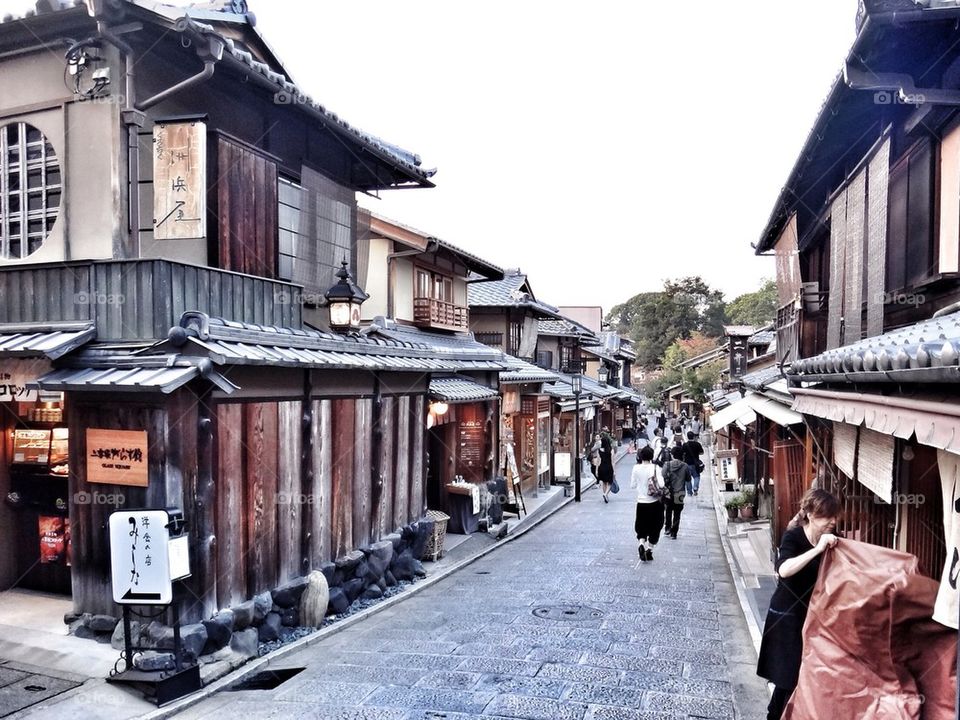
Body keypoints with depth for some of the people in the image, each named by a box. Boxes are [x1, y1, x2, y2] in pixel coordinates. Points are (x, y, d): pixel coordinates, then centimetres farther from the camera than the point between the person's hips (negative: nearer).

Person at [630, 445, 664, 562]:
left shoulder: (636, 468, -6)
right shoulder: (654, 468, -13)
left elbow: (633, 485, 1)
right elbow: (661, 484, -20)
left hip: (641, 502, 2)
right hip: (655, 503, -2)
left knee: (641, 527, 14)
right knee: (654, 527, 15)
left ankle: (641, 543, -12)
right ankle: (649, 550, 14)